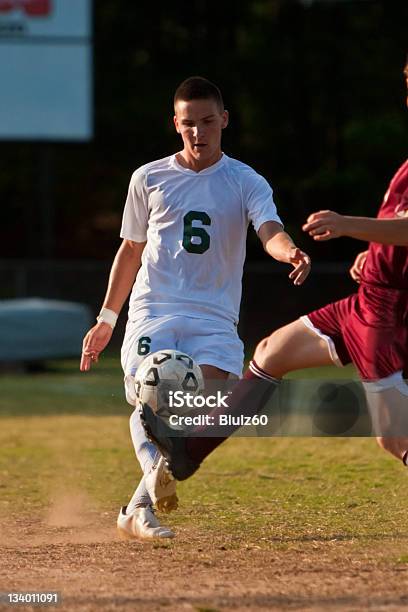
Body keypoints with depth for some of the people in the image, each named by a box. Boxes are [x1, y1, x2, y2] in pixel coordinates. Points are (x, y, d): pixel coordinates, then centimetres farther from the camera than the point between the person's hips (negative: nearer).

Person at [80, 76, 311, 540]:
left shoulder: (246, 183, 5)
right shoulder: (149, 179, 10)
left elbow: (270, 232, -14)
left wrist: (290, 252, -39)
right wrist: (107, 318, 21)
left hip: (214, 318, -1)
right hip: (153, 312, 1)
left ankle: (139, 507, -9)